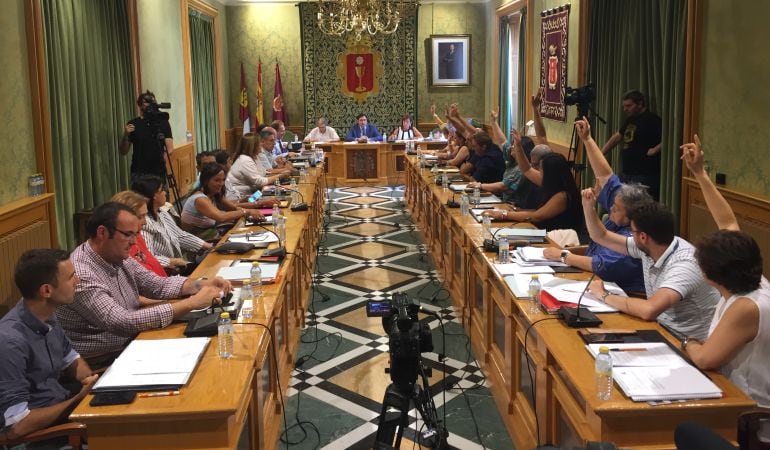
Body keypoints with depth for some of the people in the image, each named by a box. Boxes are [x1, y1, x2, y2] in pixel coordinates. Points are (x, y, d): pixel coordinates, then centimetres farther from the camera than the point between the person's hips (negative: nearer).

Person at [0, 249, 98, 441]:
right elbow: (16, 426, -27)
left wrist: (92, 380, -4)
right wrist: (81, 400, -19)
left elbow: (70, 358, 17)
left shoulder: (46, 317, -2)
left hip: (61, 407, 8)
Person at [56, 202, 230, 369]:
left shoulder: (119, 259, 2)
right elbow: (124, 323, -31)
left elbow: (158, 285, 13)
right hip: (101, 365, -8)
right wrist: (191, 303, -29)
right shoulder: (80, 275, -24)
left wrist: (202, 284, -5)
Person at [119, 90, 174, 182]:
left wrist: (164, 156, -18)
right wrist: (125, 135, -11)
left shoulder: (162, 122, 4)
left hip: (159, 172, 0)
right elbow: (123, 152, 5)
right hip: (138, 173, 0)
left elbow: (170, 149, 1)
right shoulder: (133, 124, 5)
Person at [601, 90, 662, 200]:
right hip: (628, 174, 10)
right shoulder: (630, 120, 18)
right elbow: (617, 136, 29)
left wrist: (655, 150, -22)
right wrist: (600, 154, 25)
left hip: (644, 176, -10)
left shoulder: (652, 120, -11)